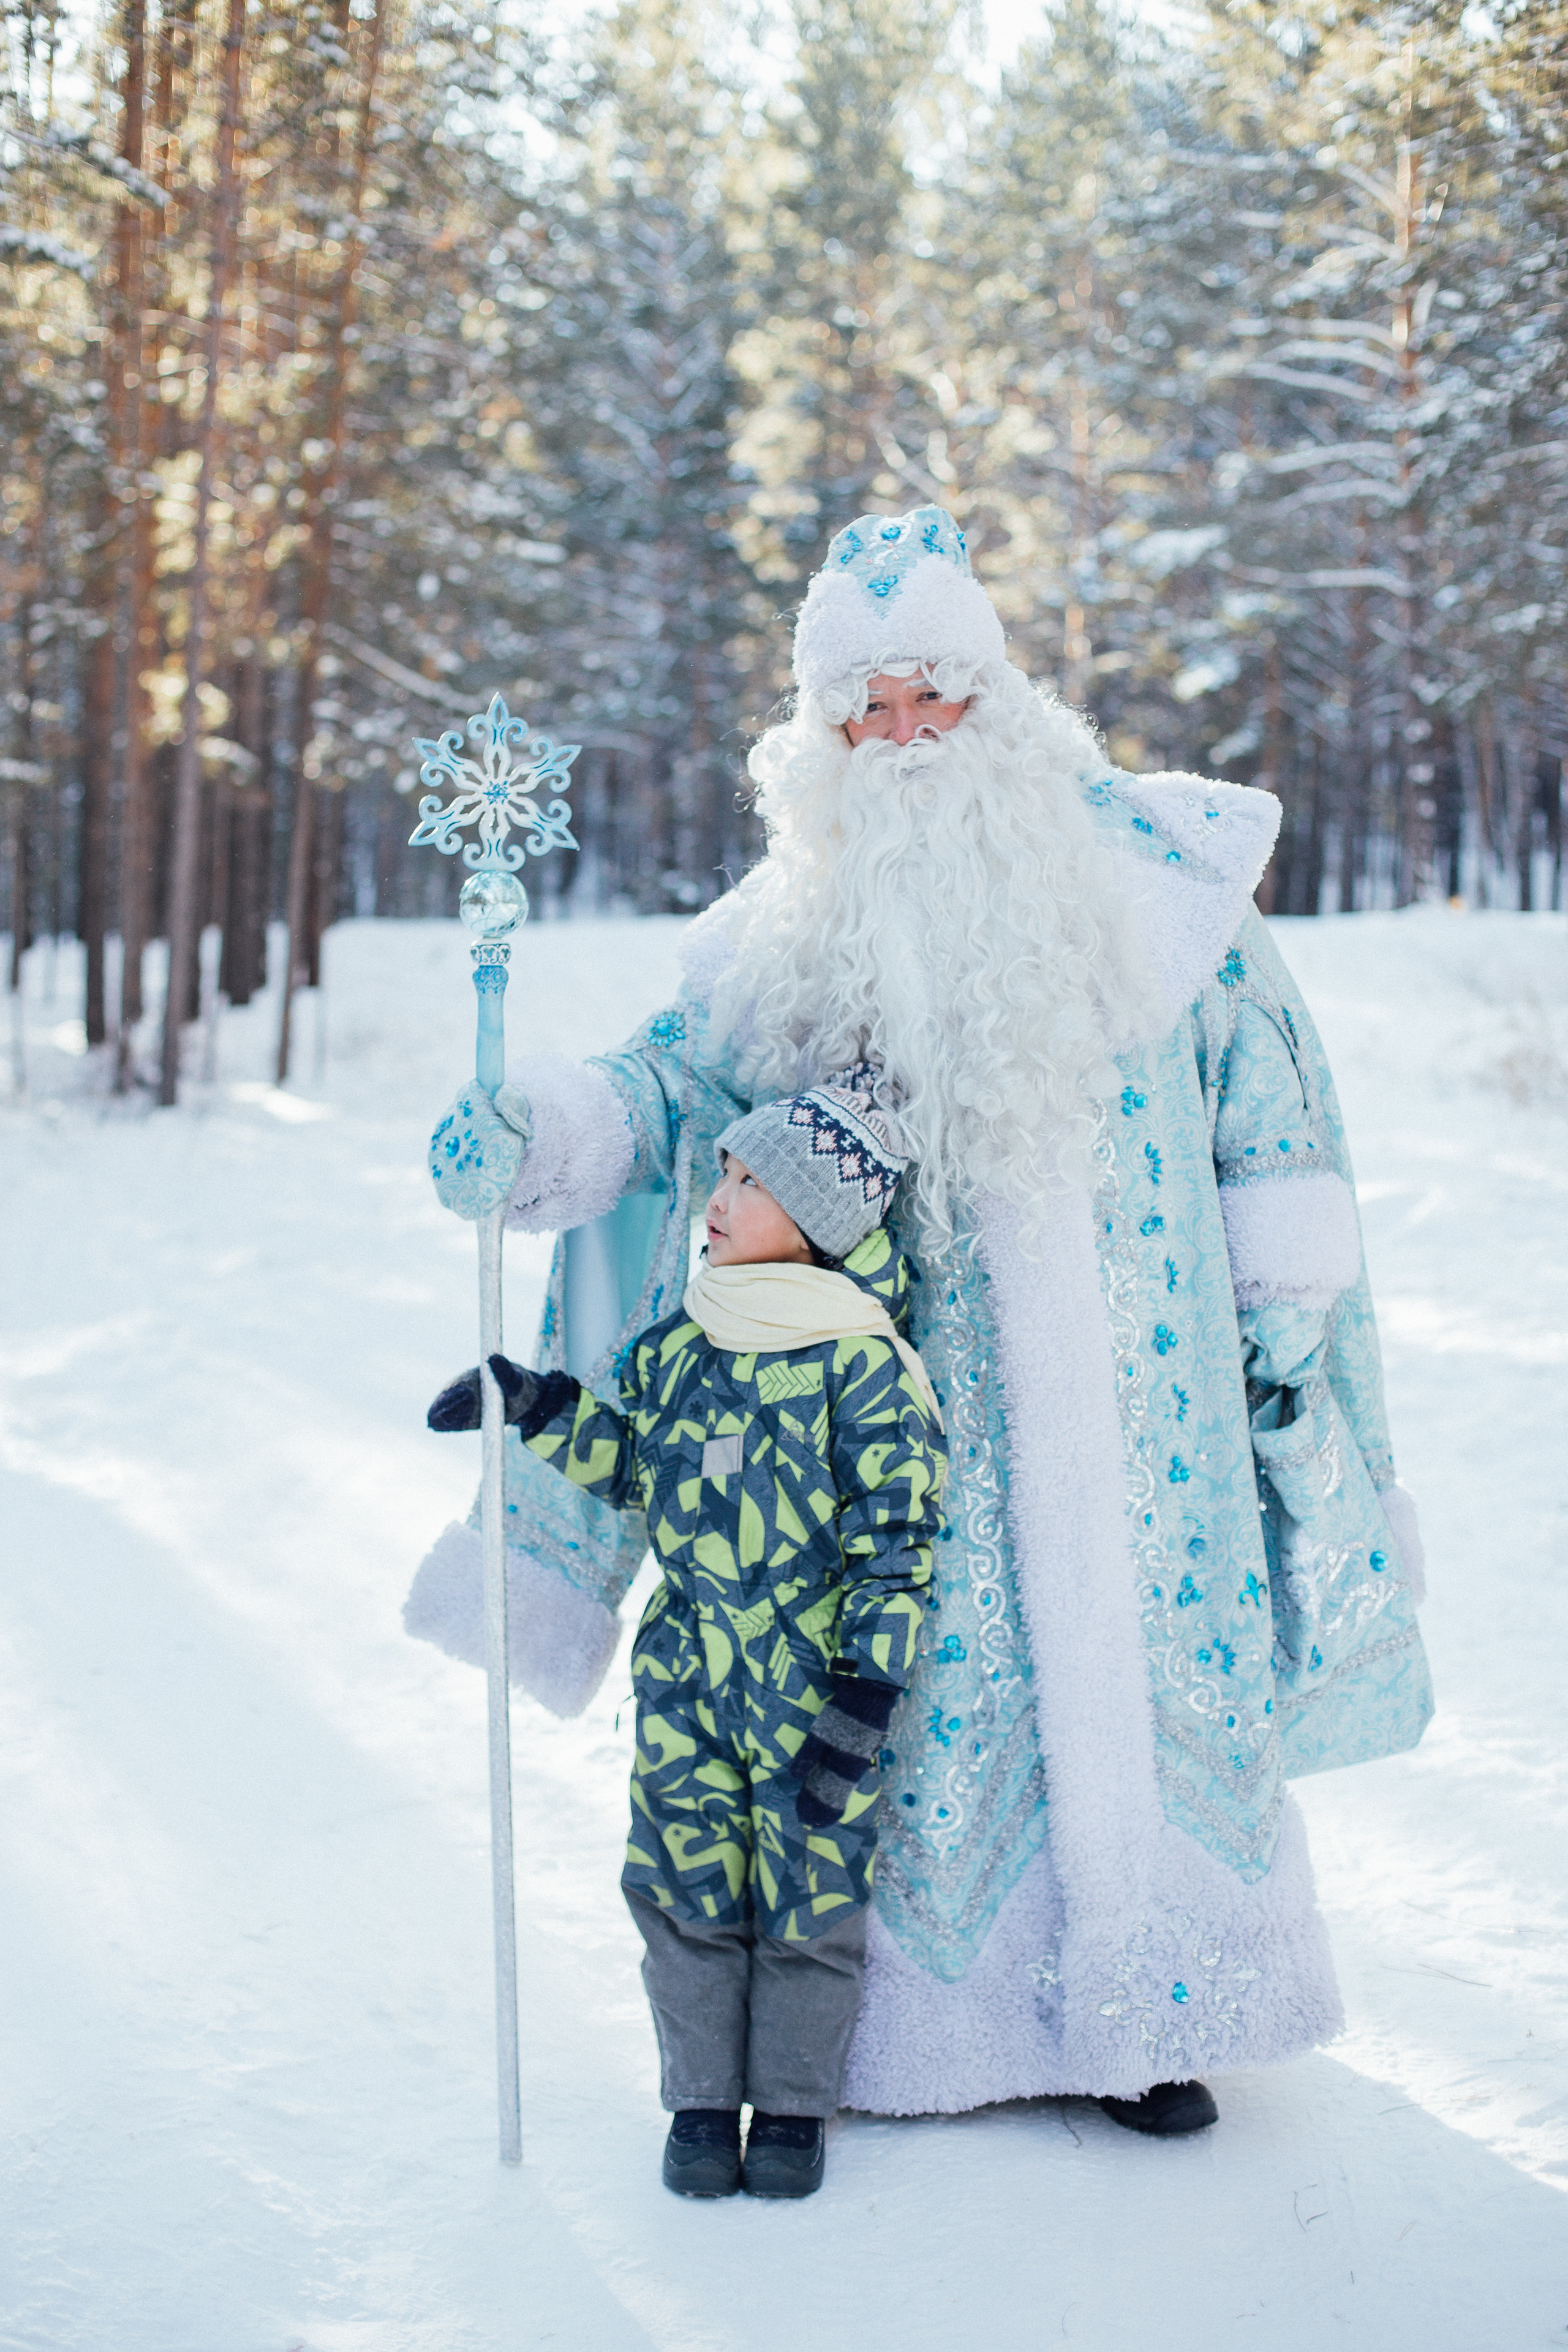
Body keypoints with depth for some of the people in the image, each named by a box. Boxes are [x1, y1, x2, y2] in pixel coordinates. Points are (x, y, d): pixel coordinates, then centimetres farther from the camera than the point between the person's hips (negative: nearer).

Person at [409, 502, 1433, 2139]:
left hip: (1115, 1380, -1)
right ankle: (931, 2012, 18)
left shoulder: (1141, 864, 2)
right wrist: (537, 1135, -15)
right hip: (908, 1381, 1)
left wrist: (1286, 1304, 2)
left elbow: (1260, 1078, 5)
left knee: (1133, 1646, 0)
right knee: (927, 1671, 3)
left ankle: (1141, 2008, 16)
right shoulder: (803, 922, 7)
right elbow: (685, 1072, 5)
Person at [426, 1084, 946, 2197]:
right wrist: (537, 1407, 3)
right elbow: (629, 1464, 17)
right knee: (685, 1886, 8)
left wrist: (861, 1708, -16)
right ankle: (703, 2100, 25)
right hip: (686, 1673, 5)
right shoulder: (677, 1345, 3)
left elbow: (895, 1550, -13)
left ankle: (793, 2107, 25)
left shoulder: (866, 1368, -14)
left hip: (816, 1680, -4)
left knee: (811, 1895, 7)